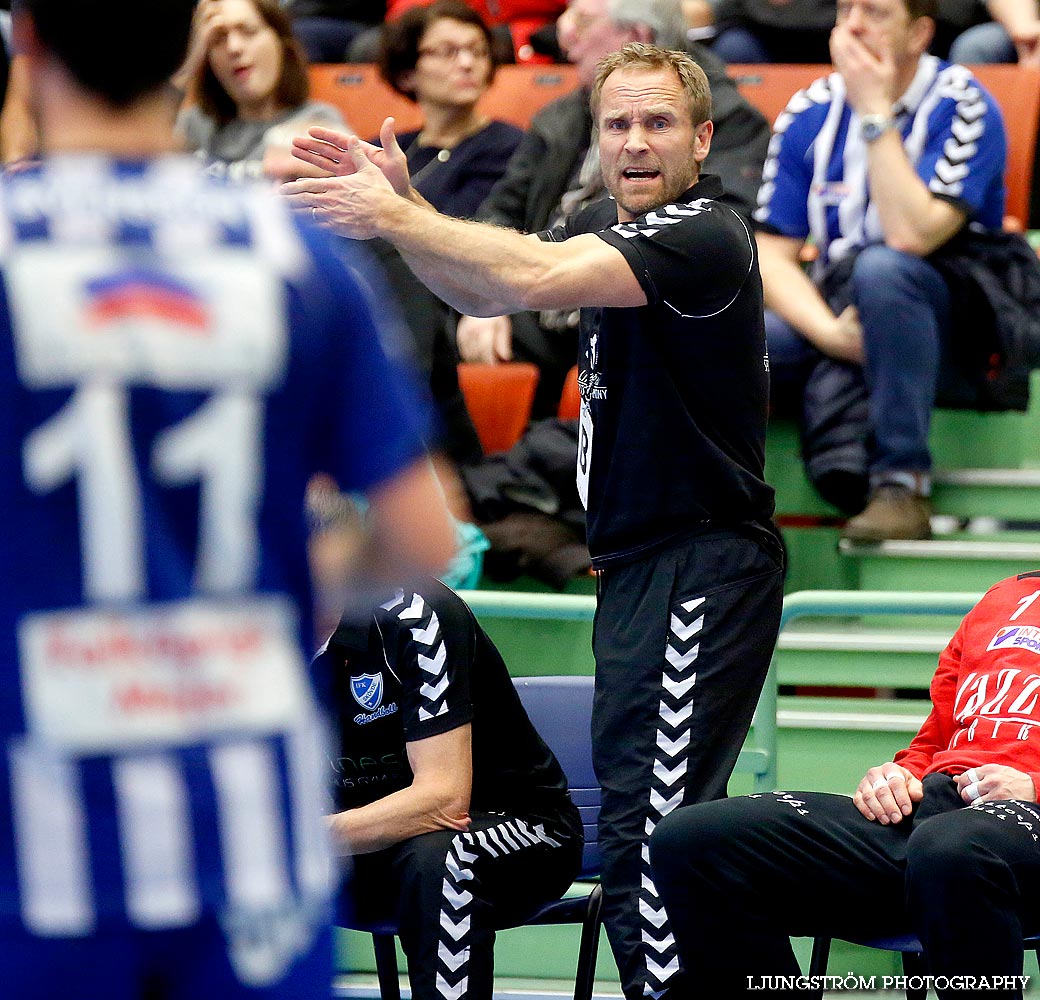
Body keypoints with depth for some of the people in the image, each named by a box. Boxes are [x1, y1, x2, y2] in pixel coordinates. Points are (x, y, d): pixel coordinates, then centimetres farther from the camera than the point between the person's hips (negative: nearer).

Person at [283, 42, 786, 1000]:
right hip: (641, 561, 10)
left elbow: (533, 277, -28)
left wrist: (394, 218, -19)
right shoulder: (605, 224, 13)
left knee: (646, 832, -15)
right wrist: (401, 205, 2)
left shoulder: (704, 235, -16)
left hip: (701, 566, -10)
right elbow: (483, 291, 19)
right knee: (667, 816, 15)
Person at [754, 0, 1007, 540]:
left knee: (881, 267, -37)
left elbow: (912, 237, -24)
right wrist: (828, 330, -18)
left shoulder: (963, 106, -10)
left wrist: (875, 112, -20)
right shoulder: (808, 115, 4)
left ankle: (903, 486, -29)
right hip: (833, 316, 4)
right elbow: (772, 254, 1)